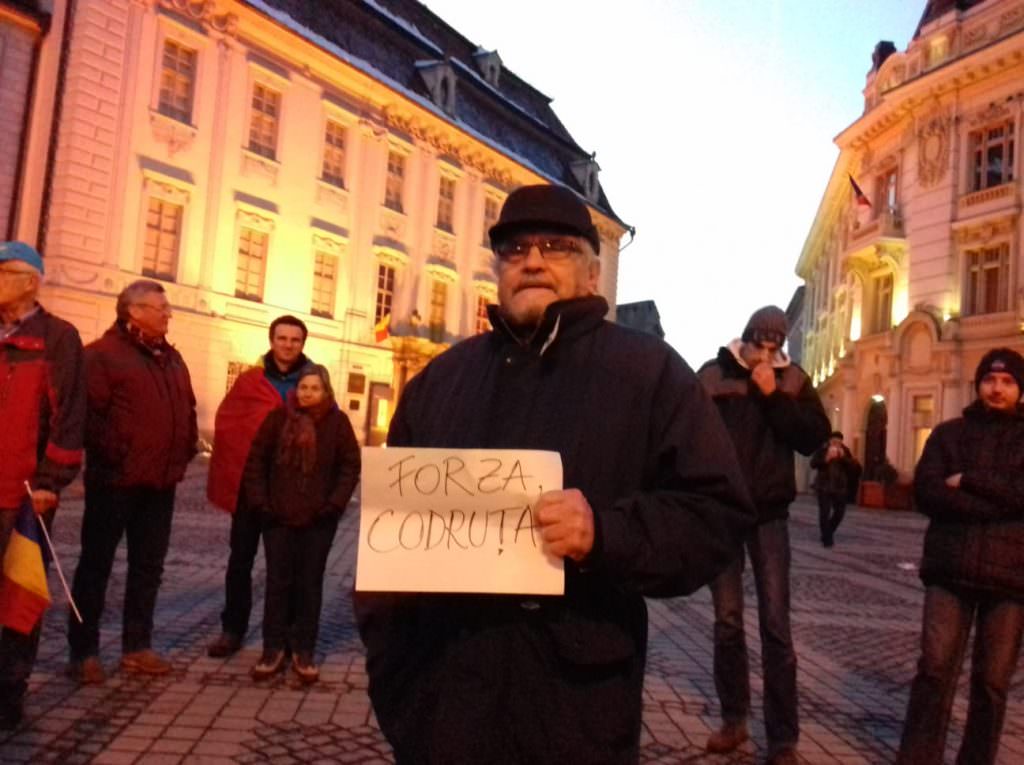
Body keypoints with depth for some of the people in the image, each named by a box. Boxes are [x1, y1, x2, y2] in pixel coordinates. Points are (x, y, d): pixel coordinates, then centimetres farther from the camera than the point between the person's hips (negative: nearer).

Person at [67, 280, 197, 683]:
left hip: (160, 481, 7)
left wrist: (185, 450, 7)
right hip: (115, 479, -7)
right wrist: (113, 454, -18)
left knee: (148, 565, 12)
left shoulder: (171, 358, 15)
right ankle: (83, 651, 14)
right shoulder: (103, 353, -8)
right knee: (96, 564, 4)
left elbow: (187, 408, 19)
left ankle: (137, 646, 23)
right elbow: (88, 412, -16)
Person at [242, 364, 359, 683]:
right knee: (278, 581, 6)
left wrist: (335, 503, -9)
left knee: (310, 584, 7)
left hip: (319, 519, -1)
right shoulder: (278, 417, 0)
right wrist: (259, 501, -4)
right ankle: (273, 649, 17)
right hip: (278, 515, 1)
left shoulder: (337, 422, -2)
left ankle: (304, 651, 16)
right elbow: (256, 459, 4)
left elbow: (350, 466, 0)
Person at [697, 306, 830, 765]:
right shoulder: (712, 375, 0)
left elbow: (815, 438, -5)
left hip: (769, 514, 0)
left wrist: (774, 396, -14)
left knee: (776, 625, -1)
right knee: (727, 621, 7)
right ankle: (734, 720, 21)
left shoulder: (793, 381, 3)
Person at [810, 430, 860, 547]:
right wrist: (826, 458, -27)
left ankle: (828, 533, 30)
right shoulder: (822, 450, -5)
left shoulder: (845, 451, 3)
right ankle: (826, 538, -1)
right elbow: (813, 464, -14)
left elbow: (854, 467, -5)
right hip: (824, 486, -3)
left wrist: (844, 457, -19)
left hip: (840, 487, 3)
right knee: (824, 512, -11)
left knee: (840, 512, 7)